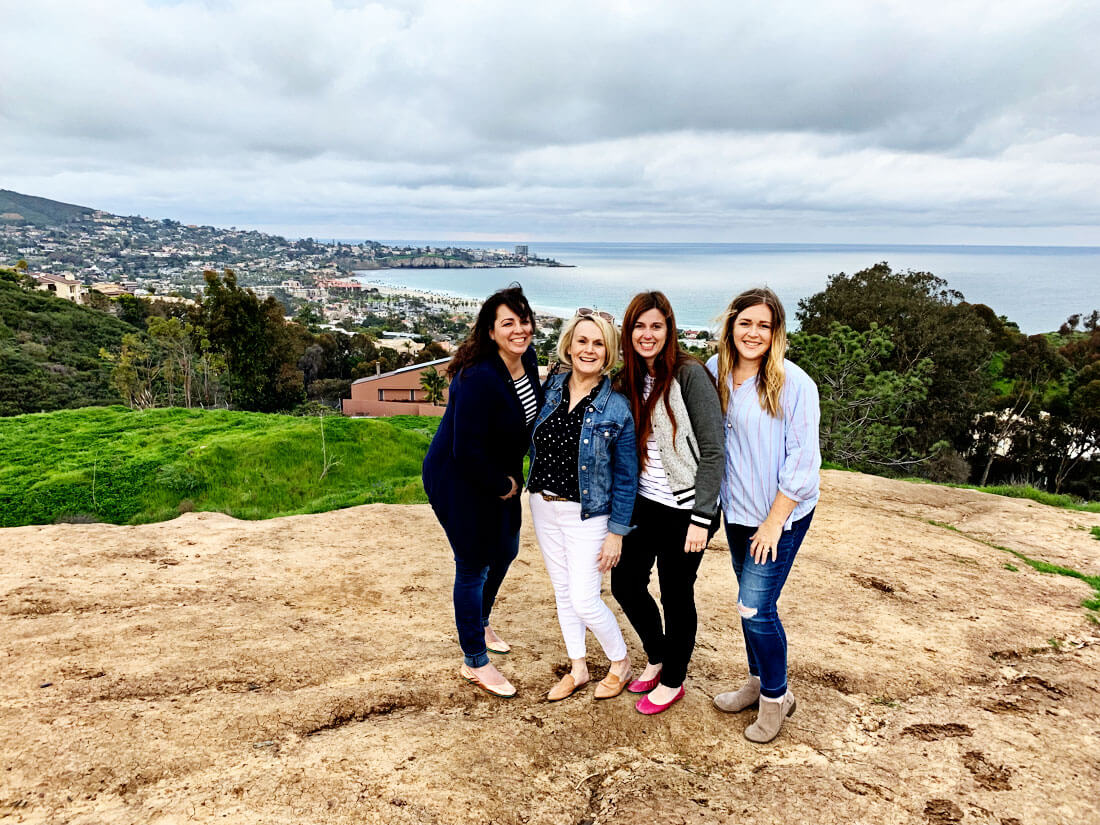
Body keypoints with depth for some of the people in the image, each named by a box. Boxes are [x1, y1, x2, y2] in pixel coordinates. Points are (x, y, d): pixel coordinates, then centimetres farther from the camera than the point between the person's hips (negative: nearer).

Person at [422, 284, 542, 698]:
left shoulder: (527, 358, -7)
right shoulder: (479, 378, -32)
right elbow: (467, 451, -30)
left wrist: (511, 477, 5)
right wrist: (504, 485, -15)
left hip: (500, 476, 9)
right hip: (458, 481, -8)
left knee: (505, 551, 23)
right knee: (473, 566, 4)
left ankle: (479, 623, 50)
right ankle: (474, 662, 24)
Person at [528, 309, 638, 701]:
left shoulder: (617, 408, -14)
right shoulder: (552, 386, -3)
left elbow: (626, 476, -9)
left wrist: (617, 532, -10)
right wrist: (537, 493, 10)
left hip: (587, 514, -5)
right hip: (544, 506, 5)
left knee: (584, 600, -2)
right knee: (562, 591, 15)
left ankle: (620, 663, 25)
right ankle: (578, 669, 34)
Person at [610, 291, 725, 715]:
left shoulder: (689, 374, -15)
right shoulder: (629, 378, 5)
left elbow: (713, 450, -15)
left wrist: (701, 518, -17)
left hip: (682, 509, -6)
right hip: (643, 503, 6)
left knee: (677, 595, 8)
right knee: (625, 583, 12)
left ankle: (672, 681, 31)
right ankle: (657, 656, 39)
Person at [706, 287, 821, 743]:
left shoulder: (794, 384, -16)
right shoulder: (715, 372, -1)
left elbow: (802, 461, -15)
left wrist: (774, 521, -13)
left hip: (781, 515, -5)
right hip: (736, 509, 5)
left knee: (755, 607, -5)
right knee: (751, 601, 17)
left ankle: (776, 697, 19)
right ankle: (757, 683, 38)